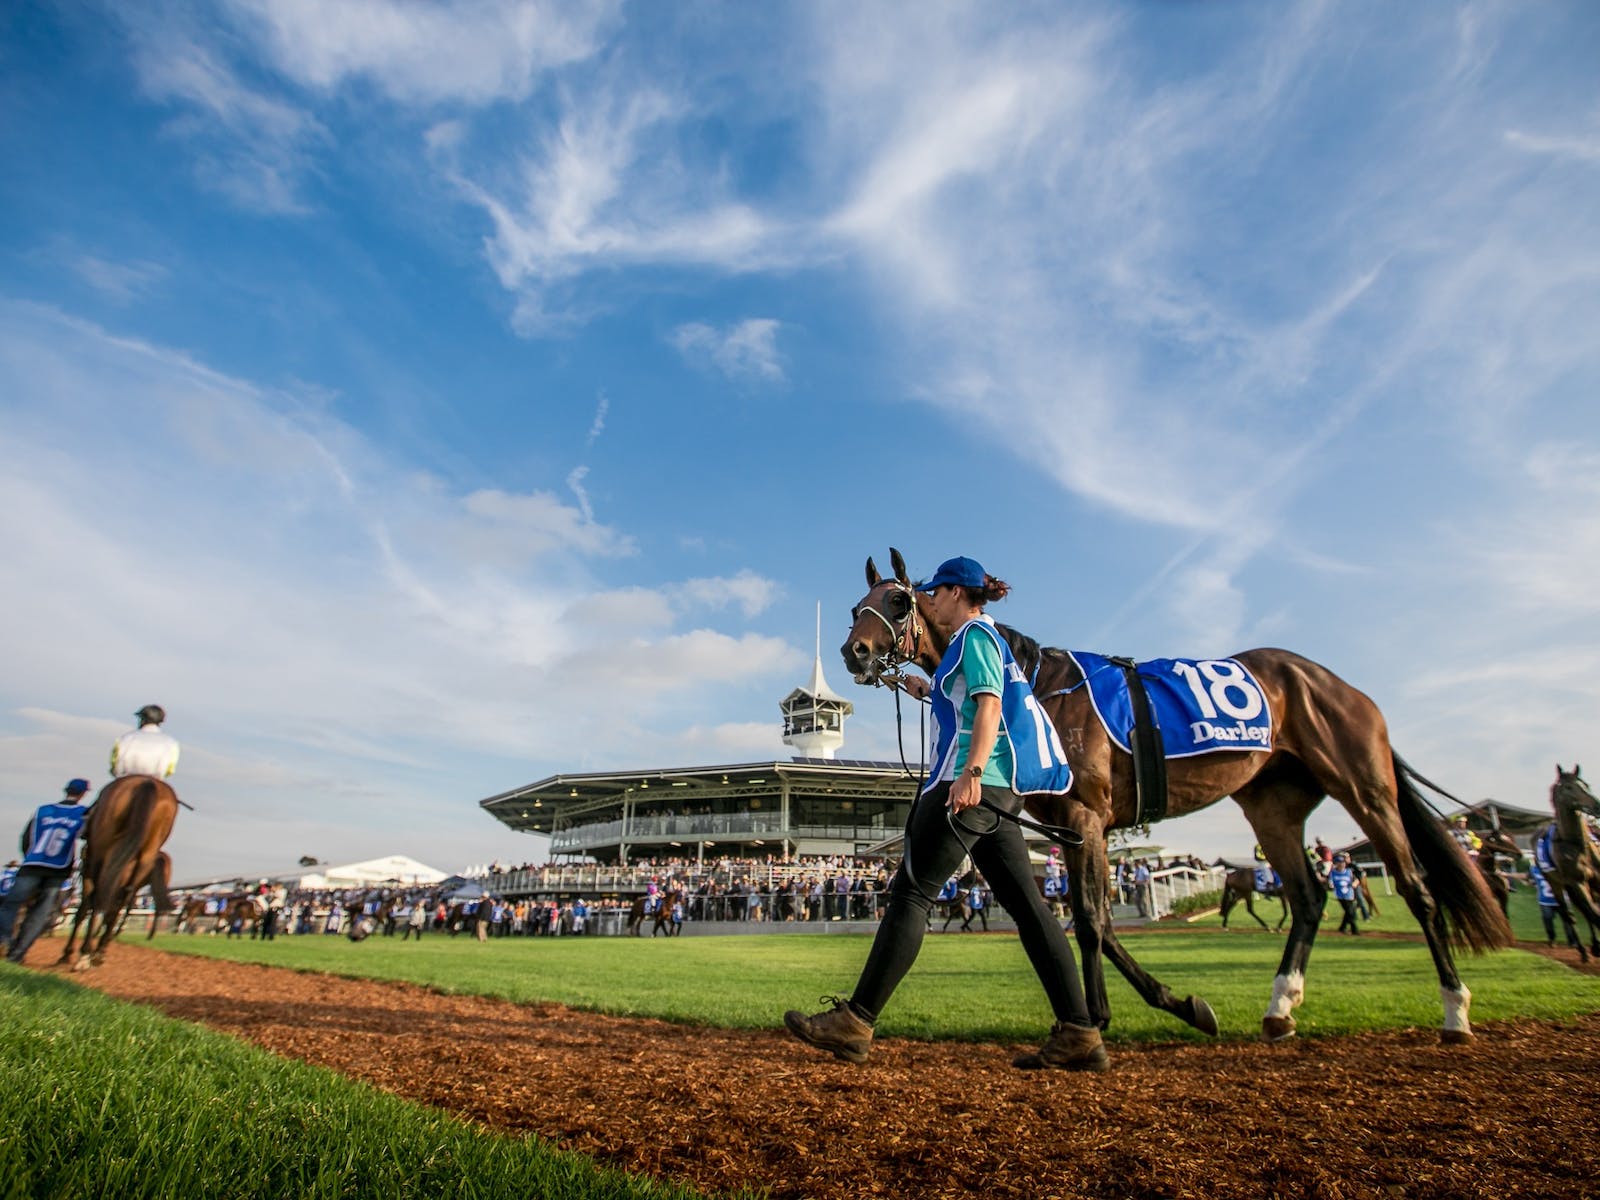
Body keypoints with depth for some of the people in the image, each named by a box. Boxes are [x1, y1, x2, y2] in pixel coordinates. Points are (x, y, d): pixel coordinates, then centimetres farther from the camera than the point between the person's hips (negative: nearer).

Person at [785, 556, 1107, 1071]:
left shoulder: (975, 634, -3)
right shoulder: (983, 640, 25)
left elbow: (990, 705, -17)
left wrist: (971, 770, -28)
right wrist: (930, 692, 38)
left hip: (973, 784, -10)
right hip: (996, 792, 10)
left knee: (910, 893, -9)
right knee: (1027, 907, 7)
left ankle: (854, 1023, -5)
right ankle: (1079, 1034, 8)